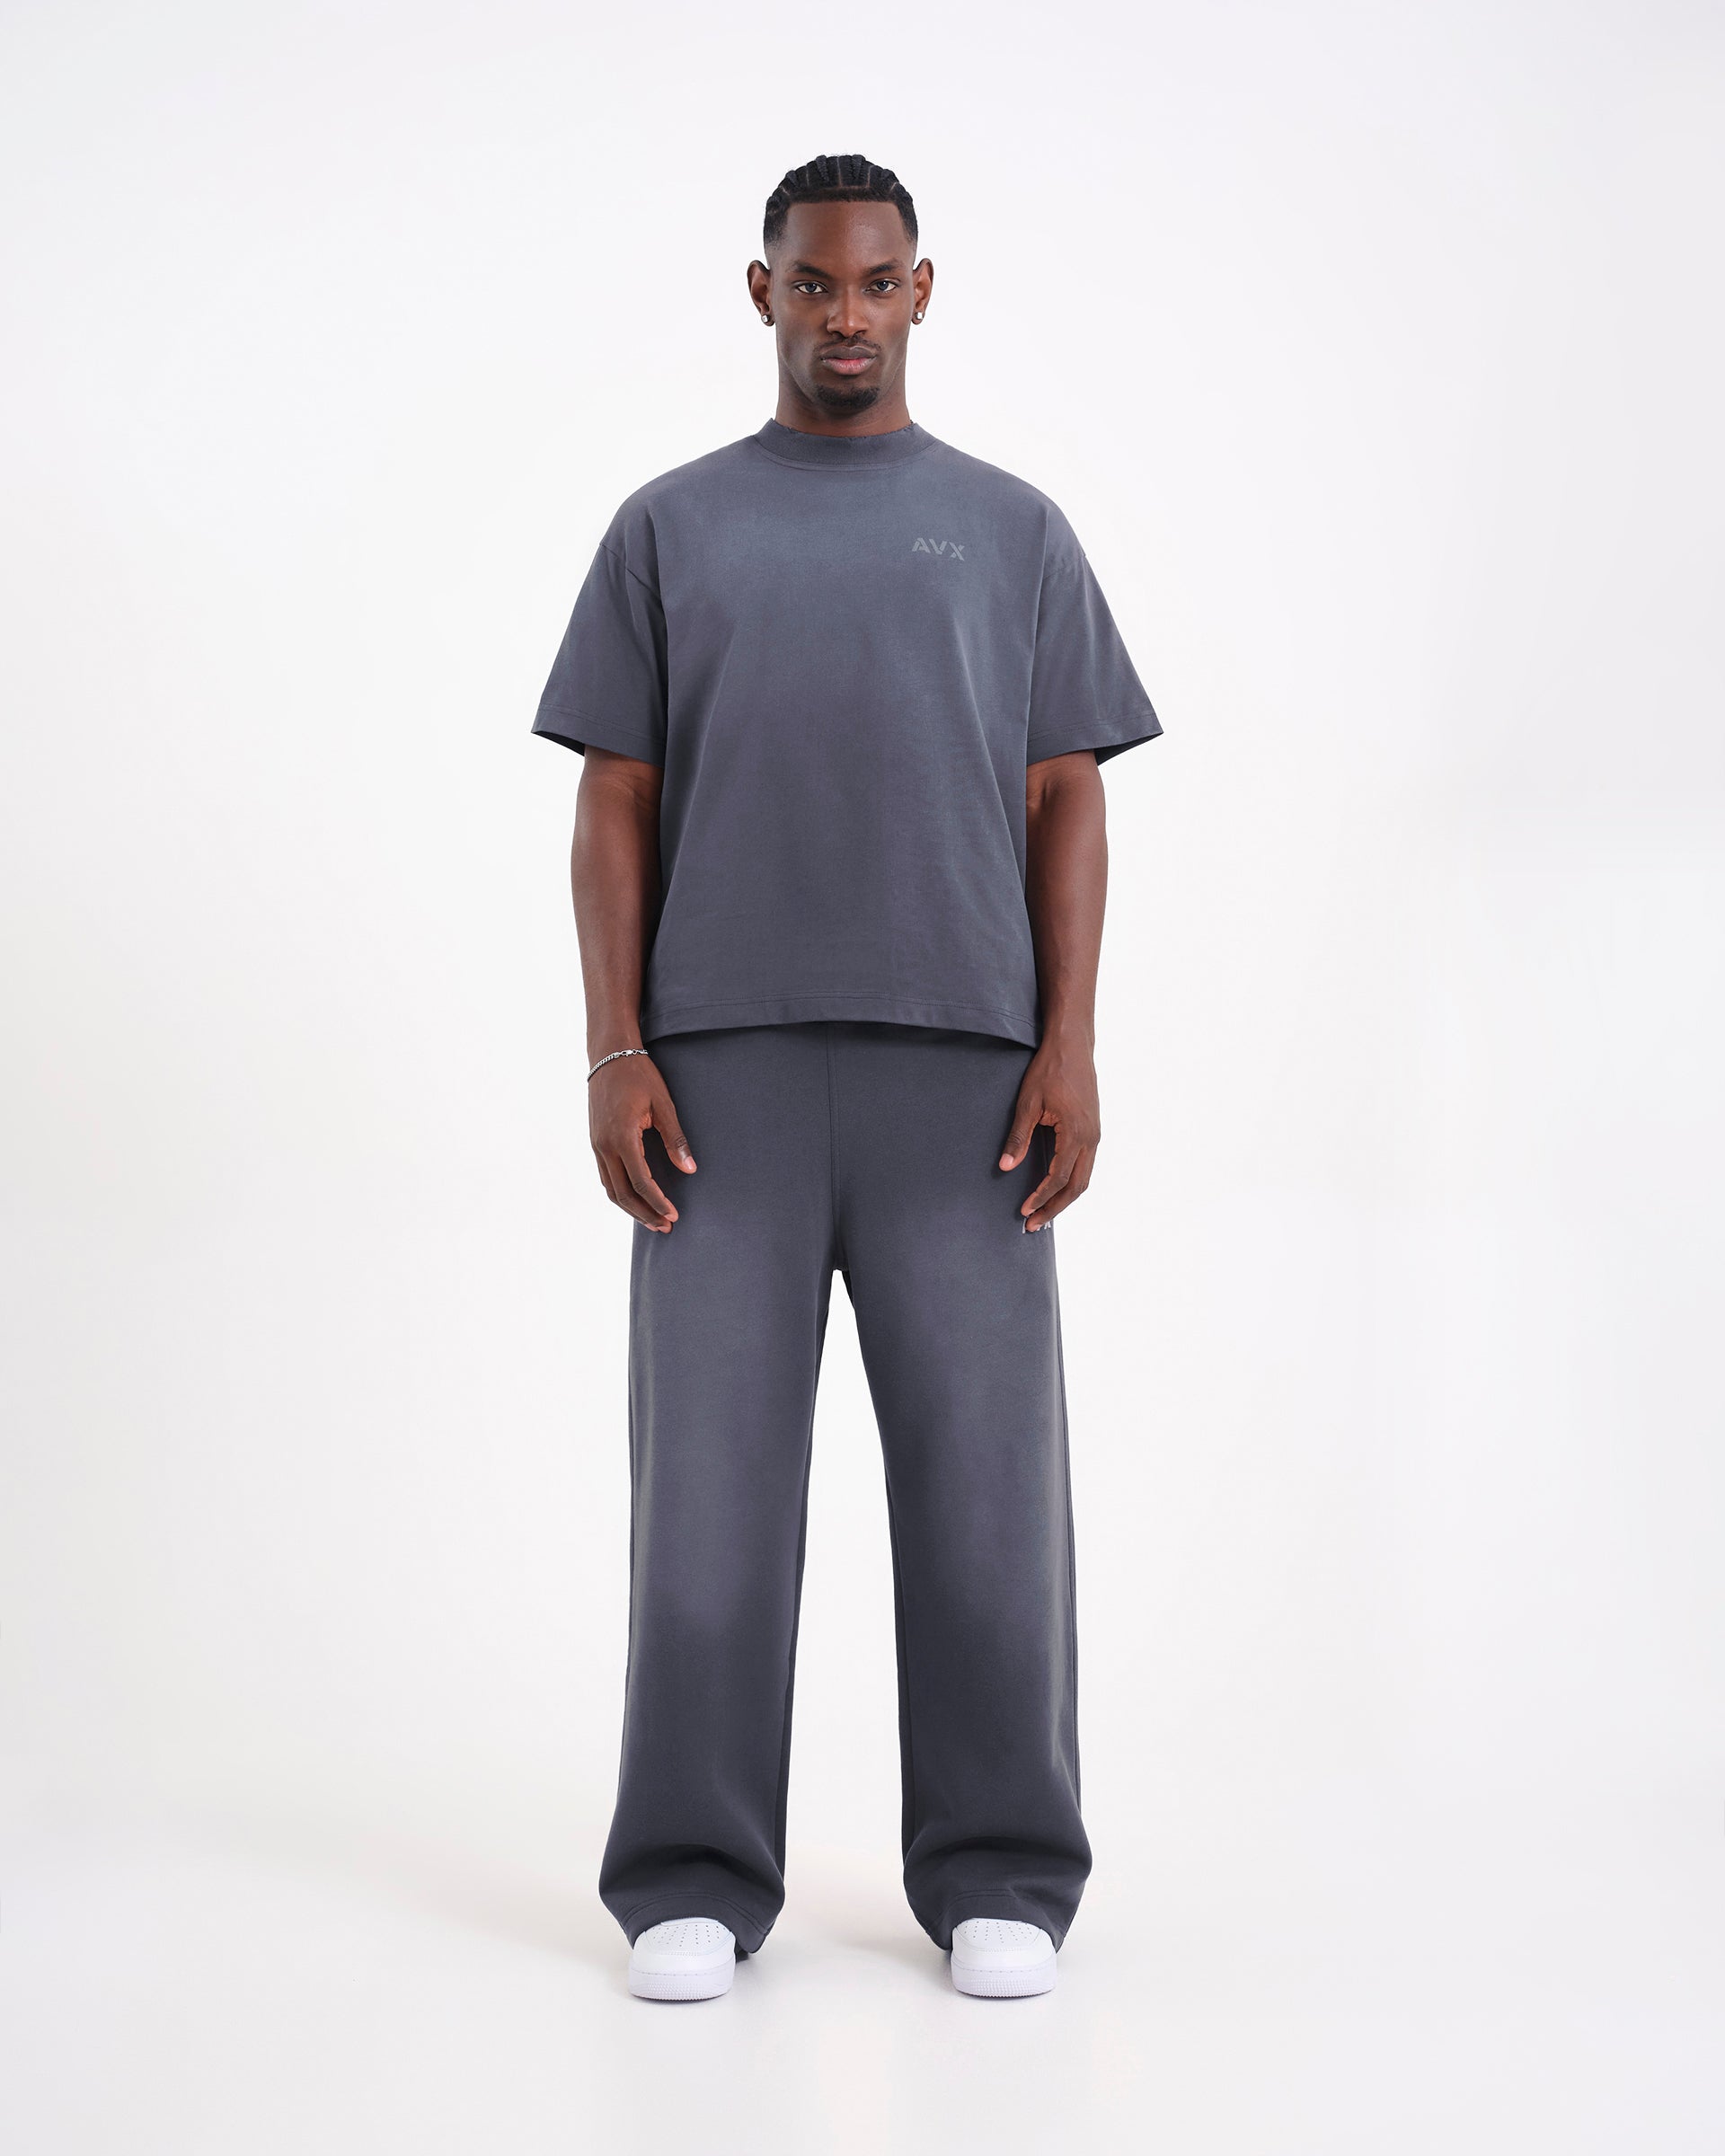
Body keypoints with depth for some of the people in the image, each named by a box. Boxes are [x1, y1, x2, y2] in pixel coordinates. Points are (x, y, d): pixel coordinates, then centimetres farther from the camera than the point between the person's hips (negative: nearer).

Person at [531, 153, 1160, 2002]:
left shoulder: (1012, 529, 14)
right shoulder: (668, 529, 14)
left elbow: (1068, 806, 8)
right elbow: (613, 807, 8)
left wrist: (1070, 1047, -4)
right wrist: (613, 1055, -4)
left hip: (962, 1065, 0)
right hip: (725, 1064, 0)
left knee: (981, 1466, 1)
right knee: (712, 1467, 1)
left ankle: (997, 1874, 12)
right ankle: (695, 1880, 10)